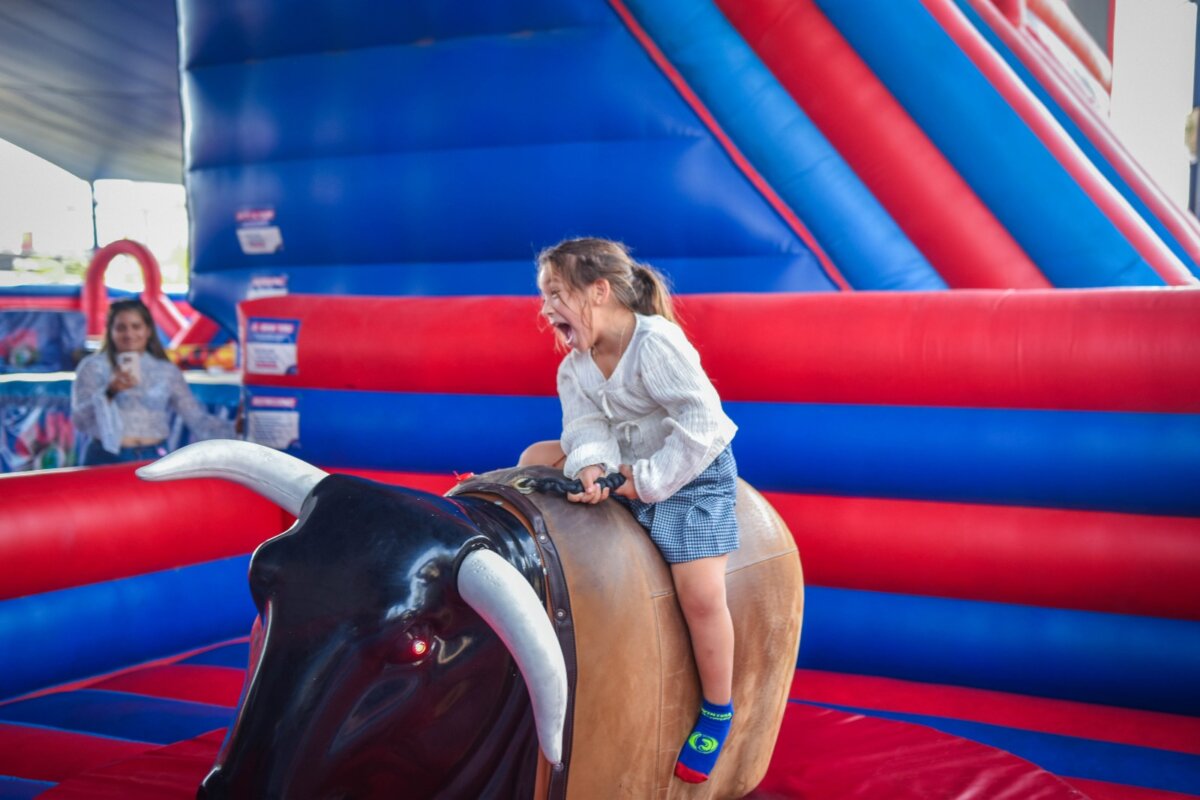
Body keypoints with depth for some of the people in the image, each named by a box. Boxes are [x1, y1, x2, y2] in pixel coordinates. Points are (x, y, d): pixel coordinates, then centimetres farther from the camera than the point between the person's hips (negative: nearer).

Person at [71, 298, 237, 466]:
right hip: (108, 459, -2)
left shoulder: (167, 371, 7)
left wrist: (236, 429, -12)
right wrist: (109, 392, -22)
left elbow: (197, 419, 1)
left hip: (154, 459, 2)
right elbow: (80, 421, -7)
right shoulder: (93, 367, 1)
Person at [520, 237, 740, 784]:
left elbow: (700, 422, -27)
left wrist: (649, 478, -26)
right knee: (538, 458, -3)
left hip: (690, 473, -7)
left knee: (700, 592, -15)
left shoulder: (657, 344, -22)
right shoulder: (573, 368, 2)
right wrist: (591, 463, -30)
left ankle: (717, 711, 3)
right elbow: (587, 427, -8)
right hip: (624, 469, 8)